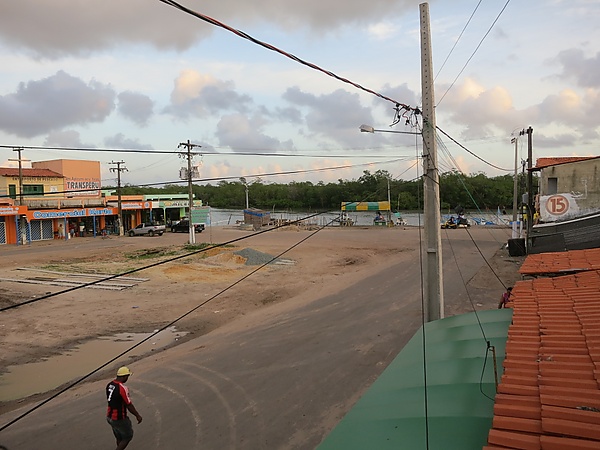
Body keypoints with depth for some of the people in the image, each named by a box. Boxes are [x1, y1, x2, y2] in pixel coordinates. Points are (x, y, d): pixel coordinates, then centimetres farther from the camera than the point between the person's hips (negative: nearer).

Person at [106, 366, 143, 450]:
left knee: (119, 438, 22)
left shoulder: (109, 384, -1)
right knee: (128, 436, 12)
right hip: (119, 419, -8)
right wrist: (138, 416, -6)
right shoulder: (122, 388, -25)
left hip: (109, 417, 8)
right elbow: (129, 405, -19)